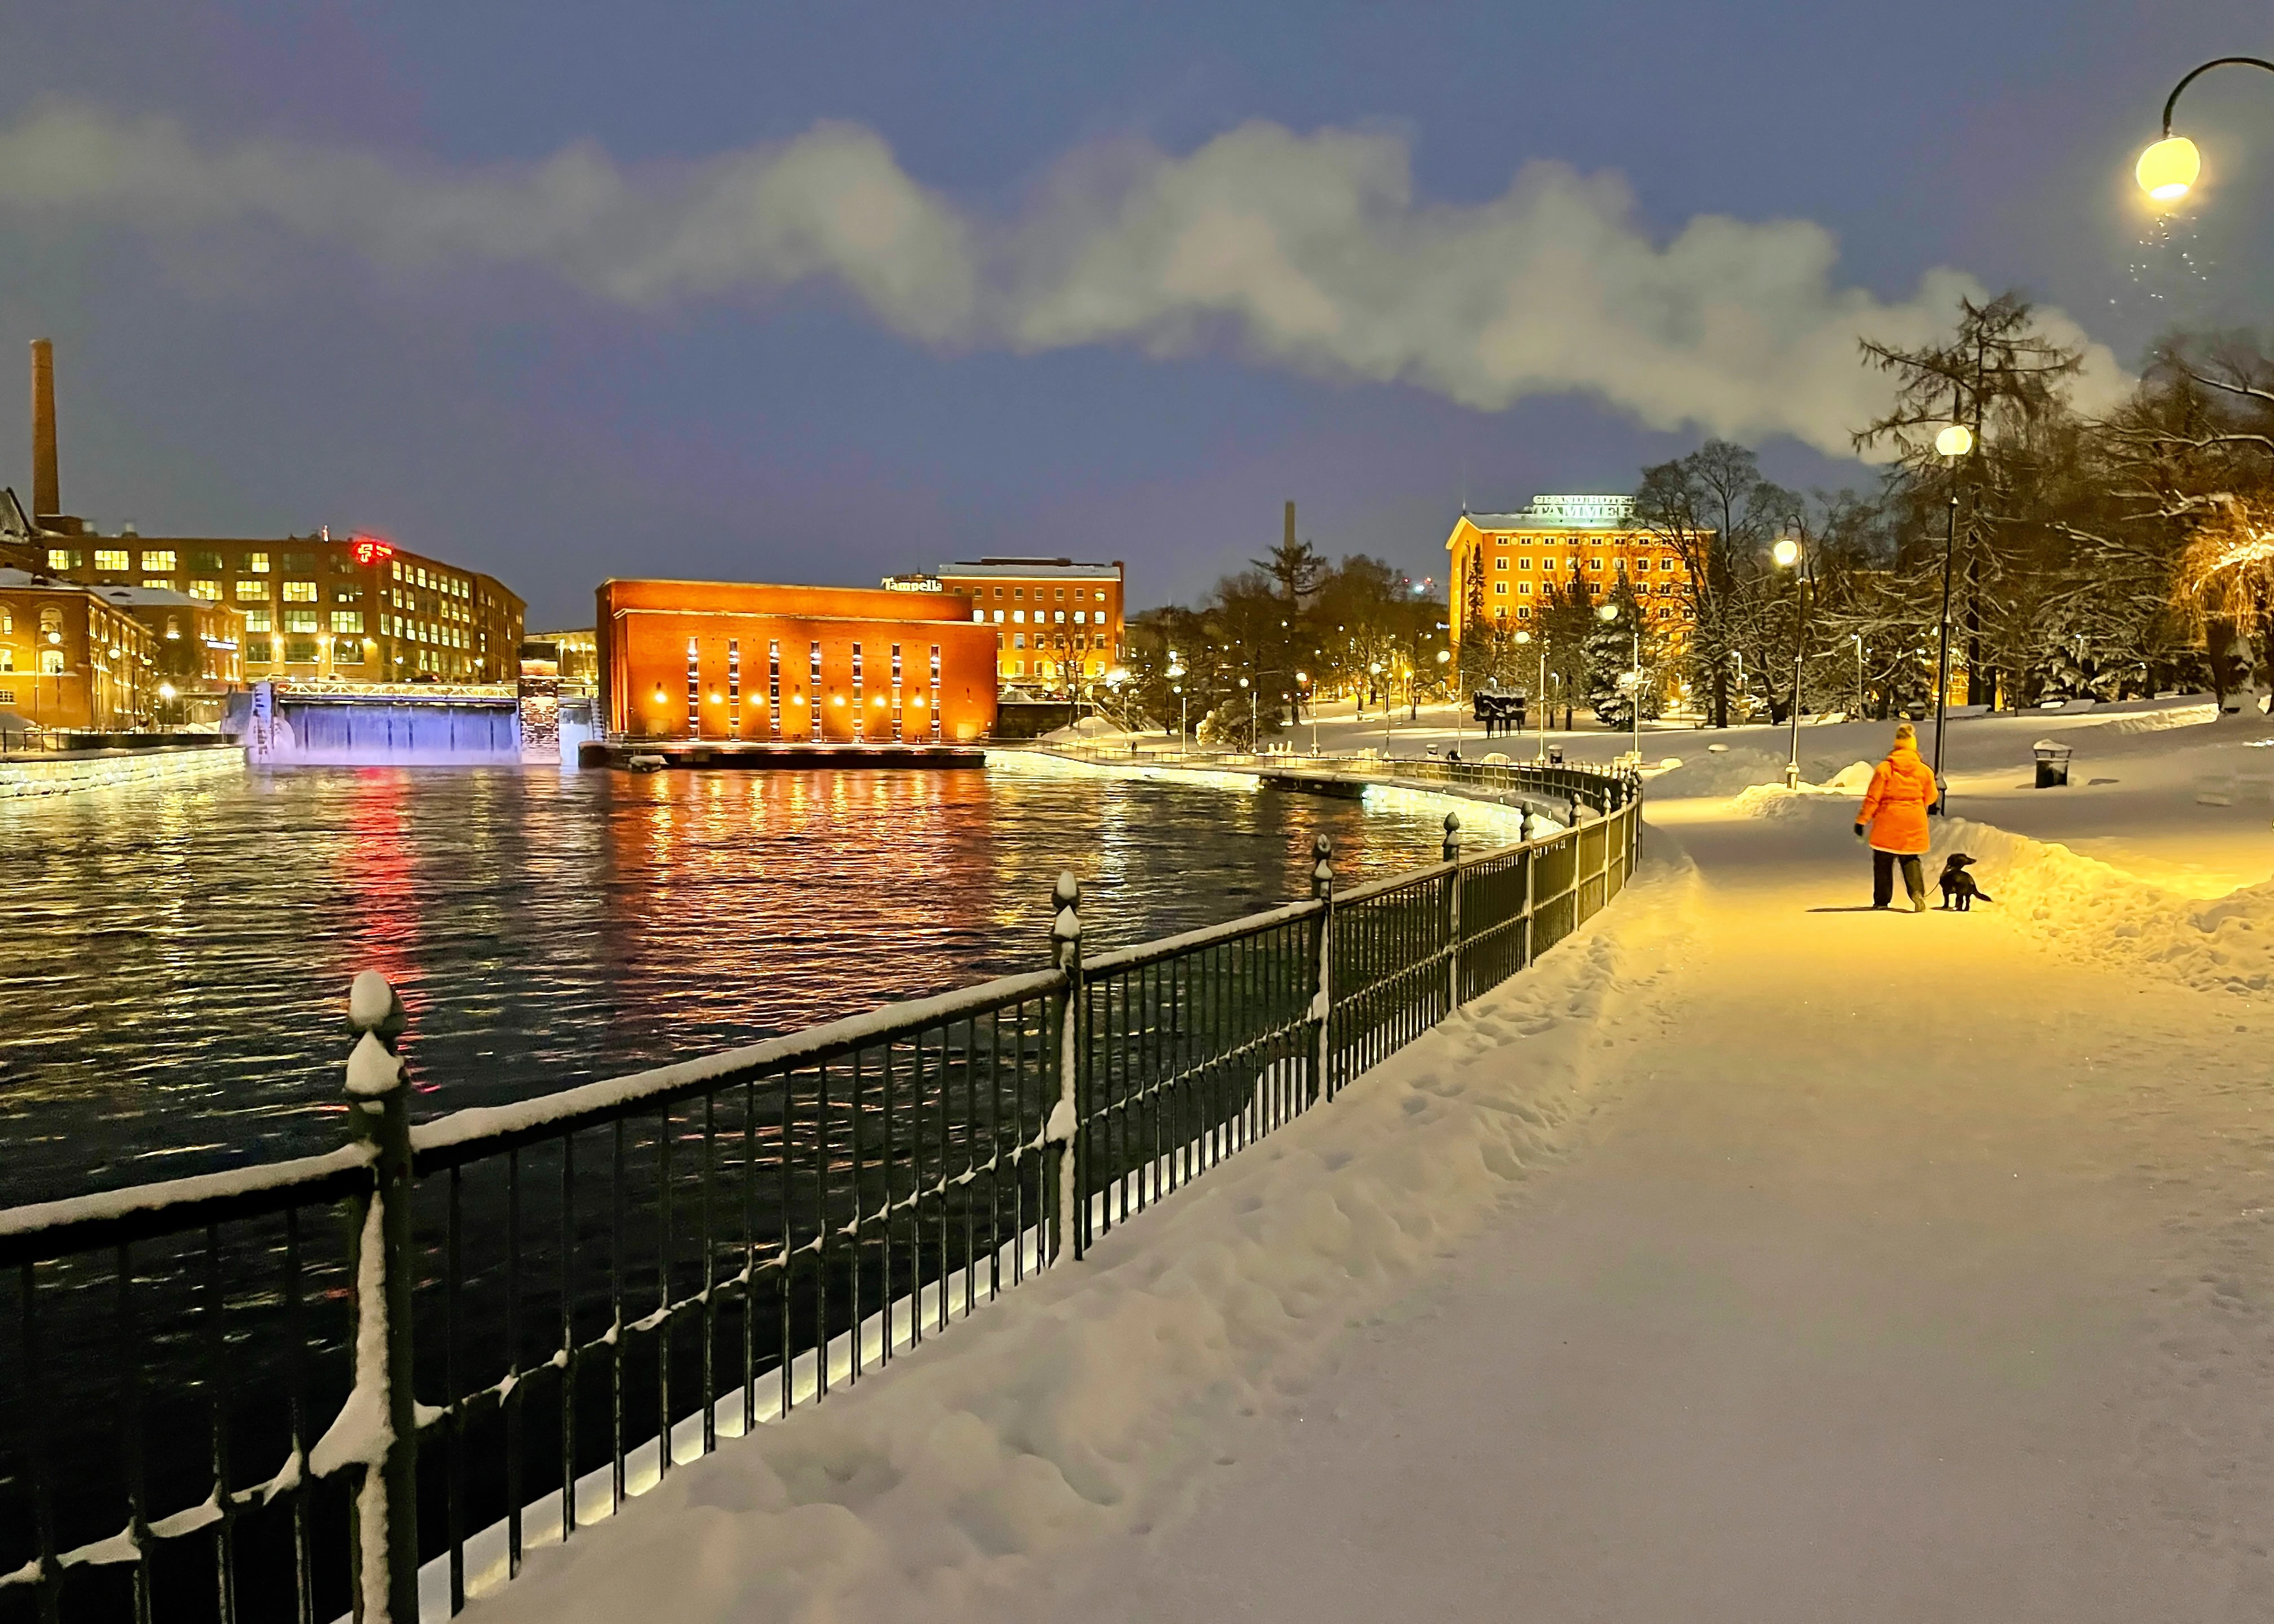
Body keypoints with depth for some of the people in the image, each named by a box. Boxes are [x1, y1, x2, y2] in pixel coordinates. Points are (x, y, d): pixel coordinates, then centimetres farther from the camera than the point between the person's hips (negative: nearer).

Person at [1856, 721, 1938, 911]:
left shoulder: (1885, 768, -9)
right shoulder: (1924, 771, -2)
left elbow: (1872, 798, -9)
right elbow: (1930, 798, 8)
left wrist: (1862, 820, -2)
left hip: (1888, 823, -2)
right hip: (1914, 824, 2)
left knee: (1883, 862, 9)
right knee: (1910, 859, 13)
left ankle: (1882, 901, 11)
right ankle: (1918, 892, -10)